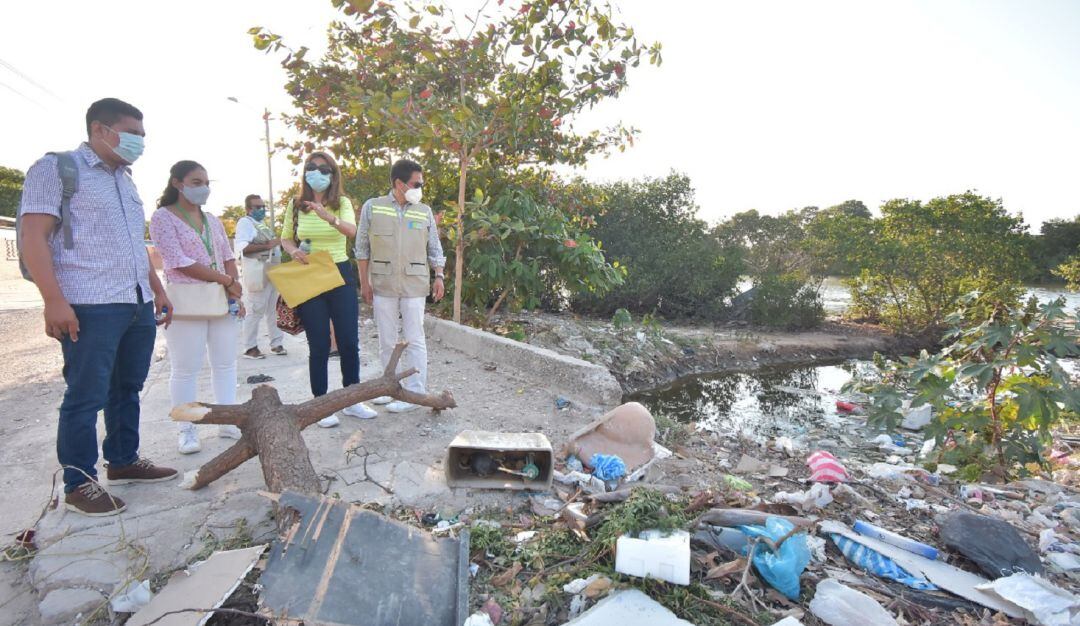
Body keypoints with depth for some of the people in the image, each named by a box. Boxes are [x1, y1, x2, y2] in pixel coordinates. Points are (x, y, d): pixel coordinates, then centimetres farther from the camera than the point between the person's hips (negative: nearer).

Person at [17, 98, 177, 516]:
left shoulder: (126, 180, 20)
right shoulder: (56, 169, -3)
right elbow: (33, 237, -11)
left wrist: (157, 290, 22)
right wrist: (55, 300, -19)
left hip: (138, 305, 8)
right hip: (90, 307, -7)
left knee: (127, 388, 14)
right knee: (86, 395, -1)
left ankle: (123, 461, 27)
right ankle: (79, 483, 11)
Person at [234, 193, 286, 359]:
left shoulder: (262, 224, 21)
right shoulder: (245, 222, -6)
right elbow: (243, 248, -21)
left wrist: (278, 244, 11)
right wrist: (268, 245, -25)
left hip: (272, 271, 9)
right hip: (257, 272, -9)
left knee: (273, 309, 11)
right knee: (255, 310, -5)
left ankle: (276, 343, 18)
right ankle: (250, 347, 1)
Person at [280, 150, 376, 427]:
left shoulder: (342, 203, 0)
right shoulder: (296, 205, 3)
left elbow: (351, 230, -20)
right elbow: (285, 238, 13)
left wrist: (329, 218, -40)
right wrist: (294, 251, -10)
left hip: (340, 275, 0)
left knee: (349, 341, 4)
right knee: (319, 345, 3)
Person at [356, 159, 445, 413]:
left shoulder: (424, 212, 6)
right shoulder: (372, 208, 2)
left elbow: (434, 248, 10)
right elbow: (362, 248, 4)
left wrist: (439, 277, 1)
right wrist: (364, 282, 1)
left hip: (414, 285, 0)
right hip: (382, 284, 1)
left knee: (415, 340, 0)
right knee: (386, 341, 9)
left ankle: (415, 392, 7)